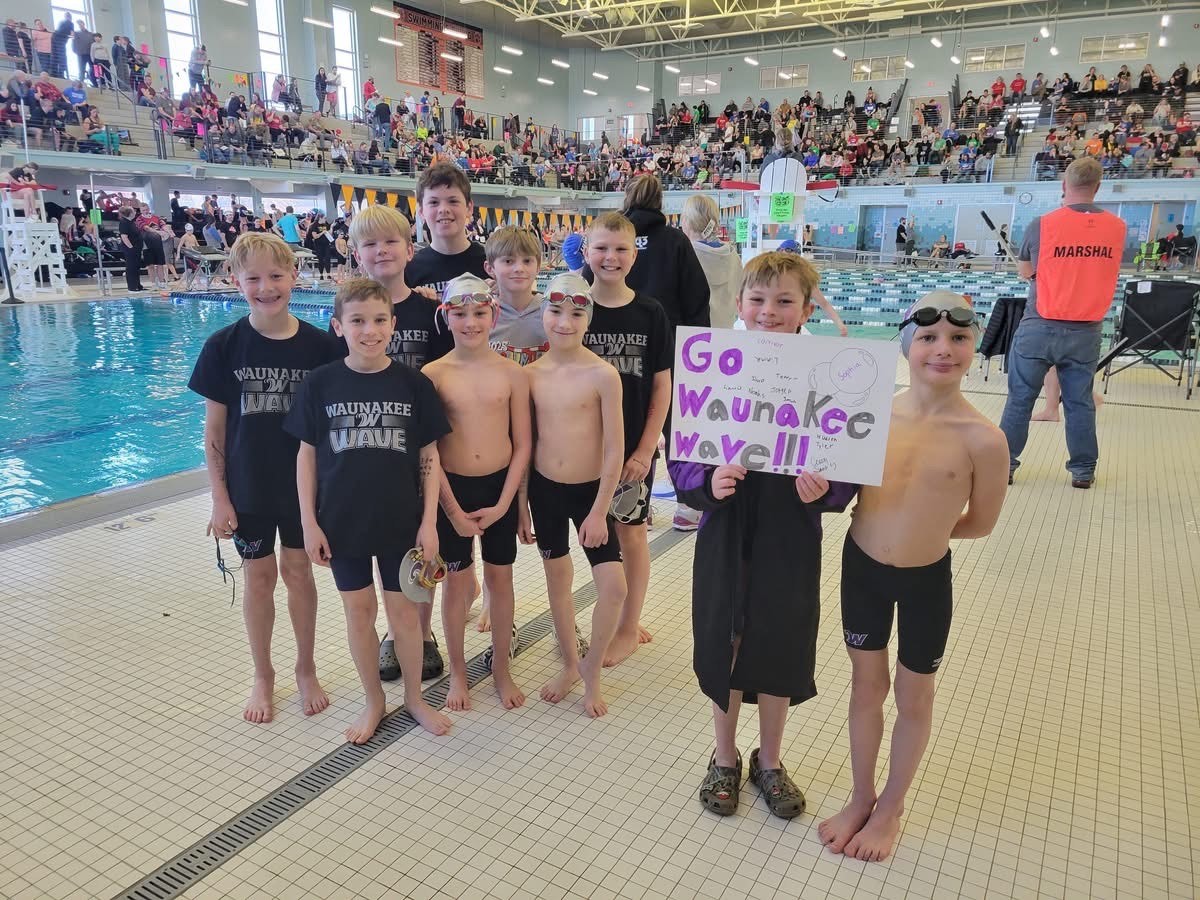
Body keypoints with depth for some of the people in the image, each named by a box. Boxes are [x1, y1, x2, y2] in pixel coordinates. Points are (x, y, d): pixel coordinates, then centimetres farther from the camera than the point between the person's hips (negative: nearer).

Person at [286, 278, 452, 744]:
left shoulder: (414, 384, -7)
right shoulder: (320, 383, -6)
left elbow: (430, 457, -2)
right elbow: (307, 455, 0)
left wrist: (429, 522, -5)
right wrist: (309, 522, -3)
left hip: (401, 520, 0)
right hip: (342, 521, 1)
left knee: (403, 608, 10)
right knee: (359, 609, 12)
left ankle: (414, 697, 32)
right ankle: (373, 700, 32)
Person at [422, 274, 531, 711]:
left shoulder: (511, 372, -5)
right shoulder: (433, 374, -7)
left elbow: (523, 445, -2)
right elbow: (428, 450, -6)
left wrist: (502, 504, -8)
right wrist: (454, 510, -9)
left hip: (500, 486, 1)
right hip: (452, 488, -1)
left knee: (500, 577, 12)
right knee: (456, 580, 11)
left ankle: (501, 668, 30)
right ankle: (457, 672, 29)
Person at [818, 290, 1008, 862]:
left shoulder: (983, 439, -18)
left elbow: (981, 522, -5)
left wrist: (923, 530, -1)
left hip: (927, 579, -2)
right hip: (861, 566, 3)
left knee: (913, 696, 17)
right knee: (866, 685, 19)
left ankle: (891, 808, 39)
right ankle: (861, 798, 39)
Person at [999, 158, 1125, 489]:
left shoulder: (1042, 225, -9)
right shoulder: (1117, 227, 0)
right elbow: (1100, 270, 13)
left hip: (1039, 328, -2)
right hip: (1086, 332, 3)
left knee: (1020, 399, 7)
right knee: (1080, 402, 11)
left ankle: (1005, 463, 13)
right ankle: (1083, 470, 19)